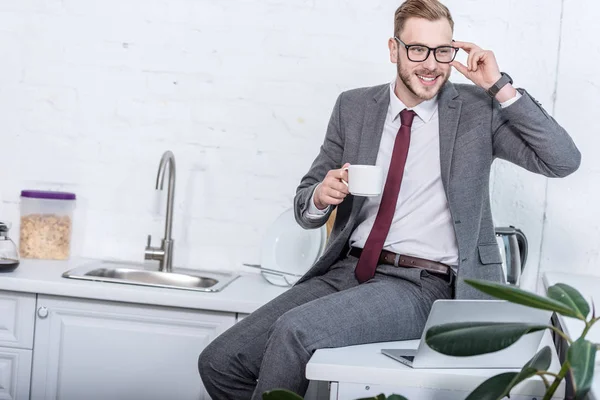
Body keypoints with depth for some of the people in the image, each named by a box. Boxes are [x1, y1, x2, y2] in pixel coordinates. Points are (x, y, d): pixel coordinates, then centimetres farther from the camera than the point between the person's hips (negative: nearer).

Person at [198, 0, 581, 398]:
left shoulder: (478, 109, 4)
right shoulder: (354, 106, 12)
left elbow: (564, 161, -6)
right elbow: (306, 207, 16)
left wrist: (501, 87, -10)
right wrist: (321, 197, -9)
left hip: (421, 285, -4)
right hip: (346, 271, 5)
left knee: (294, 331, -29)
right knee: (220, 362, -11)